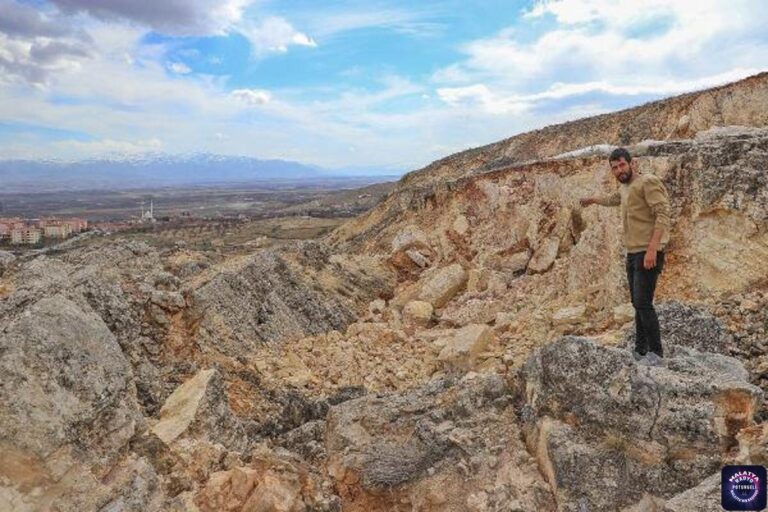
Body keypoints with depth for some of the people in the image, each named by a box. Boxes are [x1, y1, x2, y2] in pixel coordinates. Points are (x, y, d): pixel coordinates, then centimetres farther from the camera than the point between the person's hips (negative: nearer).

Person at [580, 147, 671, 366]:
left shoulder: (648, 182, -9)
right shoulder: (624, 188, 18)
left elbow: (663, 214, -19)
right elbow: (612, 199, 43)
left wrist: (652, 248, -27)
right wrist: (593, 200, 60)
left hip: (648, 253, -9)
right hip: (632, 253, 9)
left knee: (643, 303, -13)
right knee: (637, 304, 11)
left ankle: (656, 353, -4)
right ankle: (640, 350, 18)